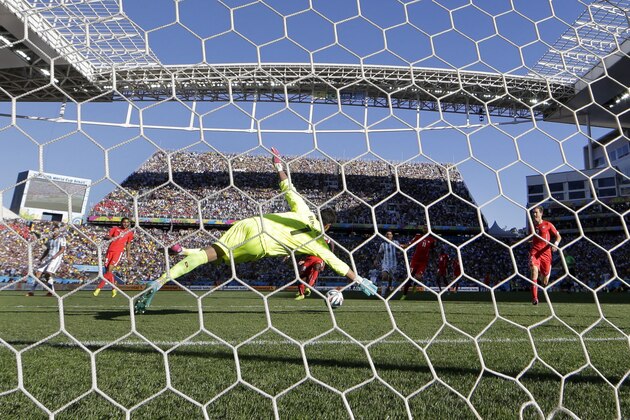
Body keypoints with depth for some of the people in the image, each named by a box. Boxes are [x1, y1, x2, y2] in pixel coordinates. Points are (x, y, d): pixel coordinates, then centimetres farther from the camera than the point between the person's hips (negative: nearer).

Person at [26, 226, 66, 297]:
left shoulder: (61, 238, 0)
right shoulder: (50, 239, 20)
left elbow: (62, 249, -12)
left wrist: (56, 255, -26)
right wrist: (42, 257, 16)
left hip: (56, 258, -7)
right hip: (48, 258, 7)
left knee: (48, 274, -22)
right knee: (38, 273, -3)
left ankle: (51, 291, -9)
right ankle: (32, 291, 3)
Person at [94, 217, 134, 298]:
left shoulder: (130, 232, 9)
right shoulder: (115, 228, 9)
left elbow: (128, 244, 18)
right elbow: (106, 237, 3)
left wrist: (128, 255, 16)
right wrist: (110, 237, -19)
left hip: (119, 251, -2)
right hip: (110, 250, 3)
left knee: (109, 270, -14)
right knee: (107, 269, 3)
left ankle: (99, 287, -6)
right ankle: (114, 288, 14)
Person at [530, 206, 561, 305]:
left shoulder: (548, 225, 3)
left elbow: (558, 236, 6)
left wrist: (555, 244, -12)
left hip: (545, 253, 0)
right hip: (534, 252, 0)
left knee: (545, 281, 5)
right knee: (534, 270, -28)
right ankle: (534, 298, -29)